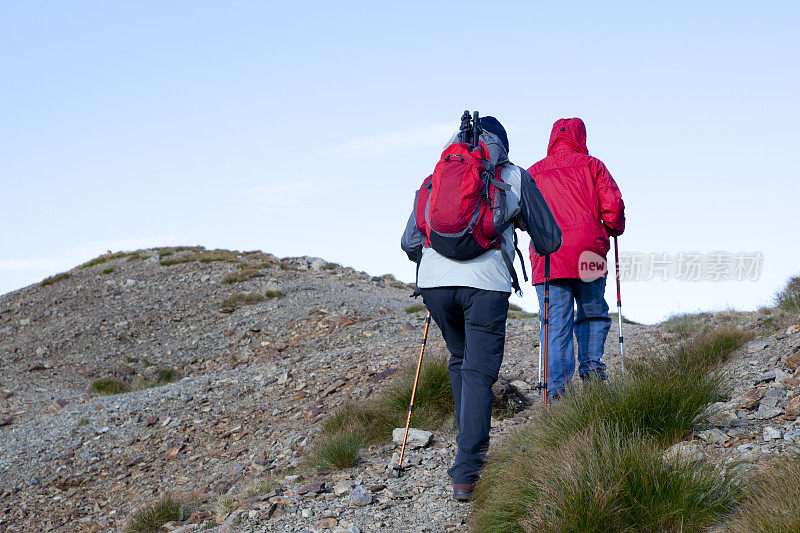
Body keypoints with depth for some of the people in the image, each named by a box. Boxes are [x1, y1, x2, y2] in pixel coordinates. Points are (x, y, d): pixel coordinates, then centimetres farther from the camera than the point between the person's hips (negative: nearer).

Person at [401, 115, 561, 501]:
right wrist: (539, 247, 44)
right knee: (479, 371, -1)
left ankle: (475, 440, 31)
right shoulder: (515, 176, 17)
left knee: (459, 360, 24)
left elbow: (410, 242, 19)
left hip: (434, 281, 3)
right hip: (486, 282, -3)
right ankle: (465, 472, -9)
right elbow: (550, 240, 20)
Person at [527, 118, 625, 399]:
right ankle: (591, 365, 2)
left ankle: (557, 388, -7)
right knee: (593, 313, 18)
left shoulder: (533, 173, 12)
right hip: (588, 254, -1)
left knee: (556, 325, 0)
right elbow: (613, 204, 1)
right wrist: (614, 229, 19)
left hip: (547, 259, 1)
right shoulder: (592, 166, 8)